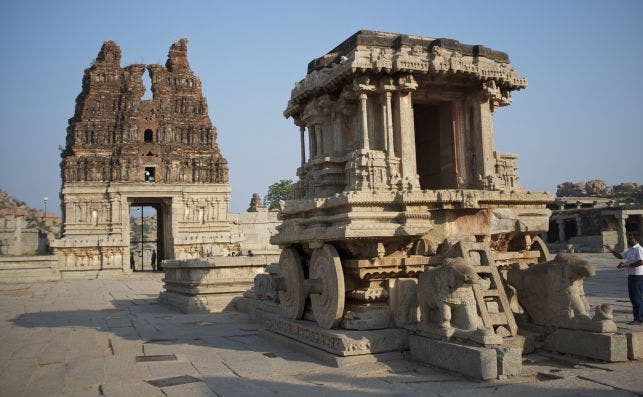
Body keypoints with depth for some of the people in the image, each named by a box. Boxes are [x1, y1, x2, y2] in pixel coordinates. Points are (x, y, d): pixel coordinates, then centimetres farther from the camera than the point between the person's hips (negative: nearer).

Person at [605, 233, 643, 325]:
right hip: (631, 275, 10)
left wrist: (627, 265, -22)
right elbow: (620, 256, 23)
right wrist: (611, 250, 8)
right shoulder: (629, 250, 16)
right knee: (632, 297, 12)